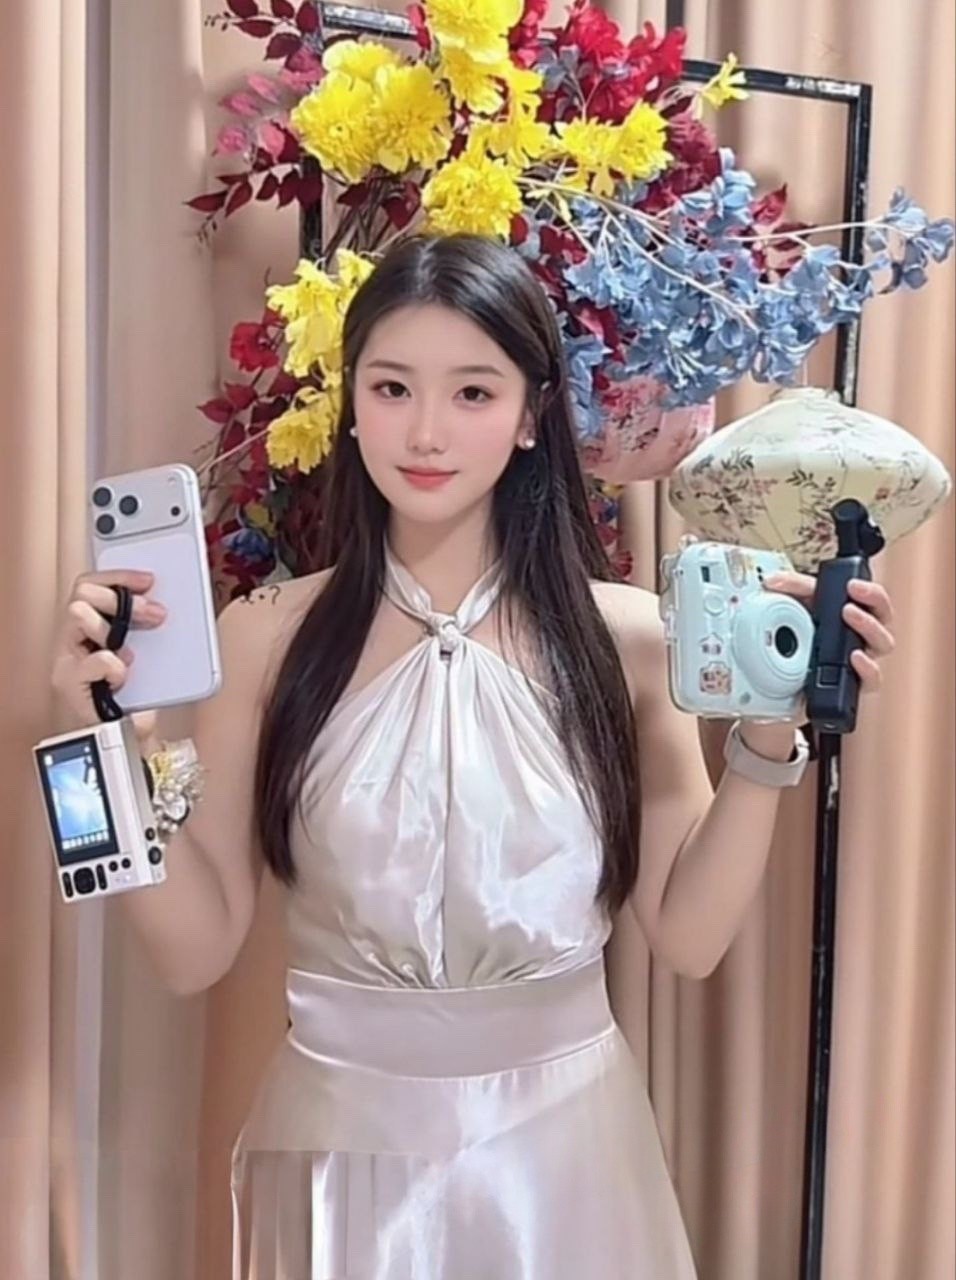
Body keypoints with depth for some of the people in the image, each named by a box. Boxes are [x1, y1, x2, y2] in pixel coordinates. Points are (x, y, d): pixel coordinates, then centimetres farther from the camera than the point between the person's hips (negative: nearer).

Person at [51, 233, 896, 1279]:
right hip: (341, 1142, 0)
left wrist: (768, 741, -14)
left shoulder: (628, 636, -8)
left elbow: (688, 937, -5)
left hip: (564, 1142, 1)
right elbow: (196, 950, -6)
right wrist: (129, 749, -19)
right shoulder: (268, 635, -9)